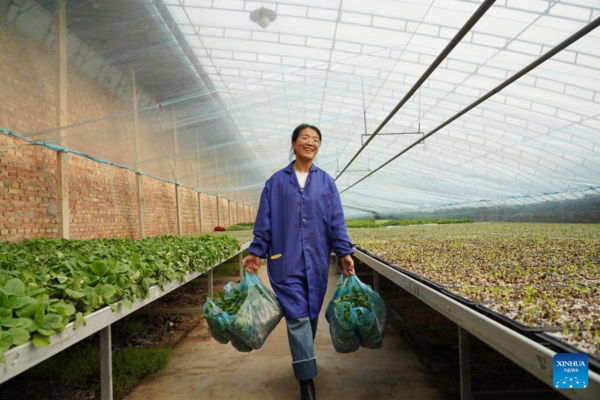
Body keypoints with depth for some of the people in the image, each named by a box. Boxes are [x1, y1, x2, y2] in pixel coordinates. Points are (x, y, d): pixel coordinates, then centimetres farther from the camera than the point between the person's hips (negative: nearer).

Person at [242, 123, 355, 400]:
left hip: (316, 260, 3)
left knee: (311, 314, 13)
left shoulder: (326, 181, 7)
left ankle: (302, 362, 35)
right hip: (286, 260, -2)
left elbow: (336, 221, 5)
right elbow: (264, 221, 5)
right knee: (297, 317, -4)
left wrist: (344, 252, -3)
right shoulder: (277, 181, 3)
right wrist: (256, 252, 1)